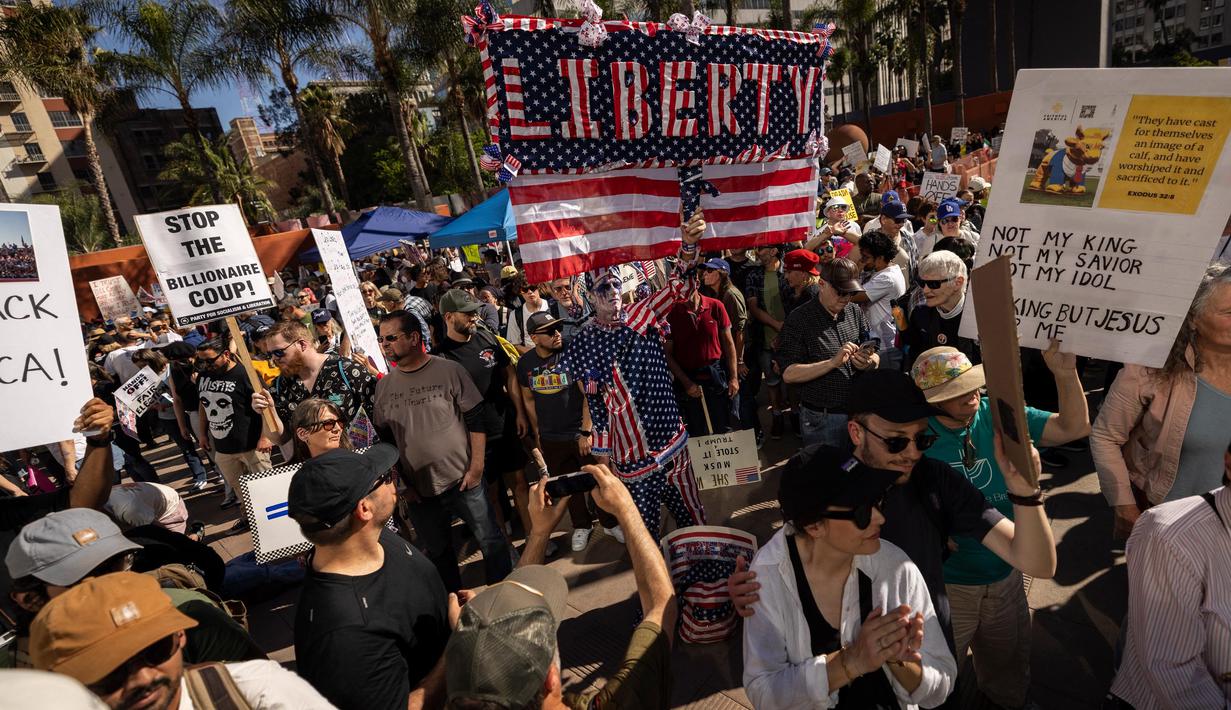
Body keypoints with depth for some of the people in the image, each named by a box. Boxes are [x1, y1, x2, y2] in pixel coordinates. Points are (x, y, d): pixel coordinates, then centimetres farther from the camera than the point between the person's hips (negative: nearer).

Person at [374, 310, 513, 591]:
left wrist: (476, 467, -10)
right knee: (437, 552, 18)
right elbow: (385, 440, 9)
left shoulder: (450, 371, -8)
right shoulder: (384, 385, 2)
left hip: (464, 482, -3)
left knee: (491, 541, 7)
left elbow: (476, 422, -6)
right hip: (418, 491, 3)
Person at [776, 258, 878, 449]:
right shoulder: (798, 320, -12)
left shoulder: (856, 312, 4)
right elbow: (789, 374, -18)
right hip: (821, 419, -5)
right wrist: (833, 363, -25)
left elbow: (875, 357, 9)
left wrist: (869, 362, -15)